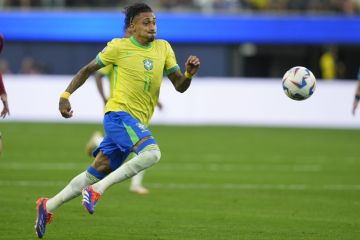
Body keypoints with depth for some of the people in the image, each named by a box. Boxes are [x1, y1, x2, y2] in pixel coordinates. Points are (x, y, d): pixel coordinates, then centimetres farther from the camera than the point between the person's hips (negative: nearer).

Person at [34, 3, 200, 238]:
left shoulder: (163, 48, 10)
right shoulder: (119, 47, -3)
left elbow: (180, 86, 8)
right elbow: (88, 69, 8)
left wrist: (190, 73, -13)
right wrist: (66, 95, 2)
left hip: (138, 122, 6)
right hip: (119, 113, -6)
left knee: (96, 173, 8)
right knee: (152, 152, -31)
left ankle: (48, 206, 20)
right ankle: (97, 190, -25)